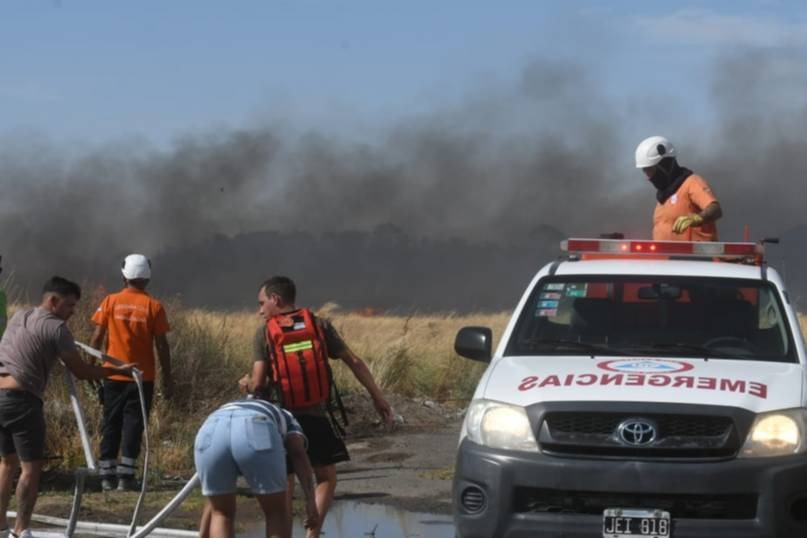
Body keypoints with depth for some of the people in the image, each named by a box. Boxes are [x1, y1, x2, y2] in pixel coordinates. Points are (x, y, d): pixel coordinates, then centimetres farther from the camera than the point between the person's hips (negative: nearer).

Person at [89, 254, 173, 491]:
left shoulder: (110, 302, -1)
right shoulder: (153, 306, -3)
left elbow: (97, 337, -3)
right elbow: (161, 345, -3)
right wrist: (167, 378, 4)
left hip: (114, 375, 1)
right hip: (143, 376, -1)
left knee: (111, 424, 9)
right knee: (133, 425, 3)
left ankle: (107, 476, 7)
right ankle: (126, 477, -1)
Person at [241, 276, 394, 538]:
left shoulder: (265, 332, -2)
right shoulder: (320, 325, 3)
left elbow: (258, 383, -9)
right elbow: (354, 363, 1)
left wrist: (247, 383, 14)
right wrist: (378, 397, 7)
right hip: (316, 417, 1)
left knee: (284, 481, 12)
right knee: (326, 478, 15)